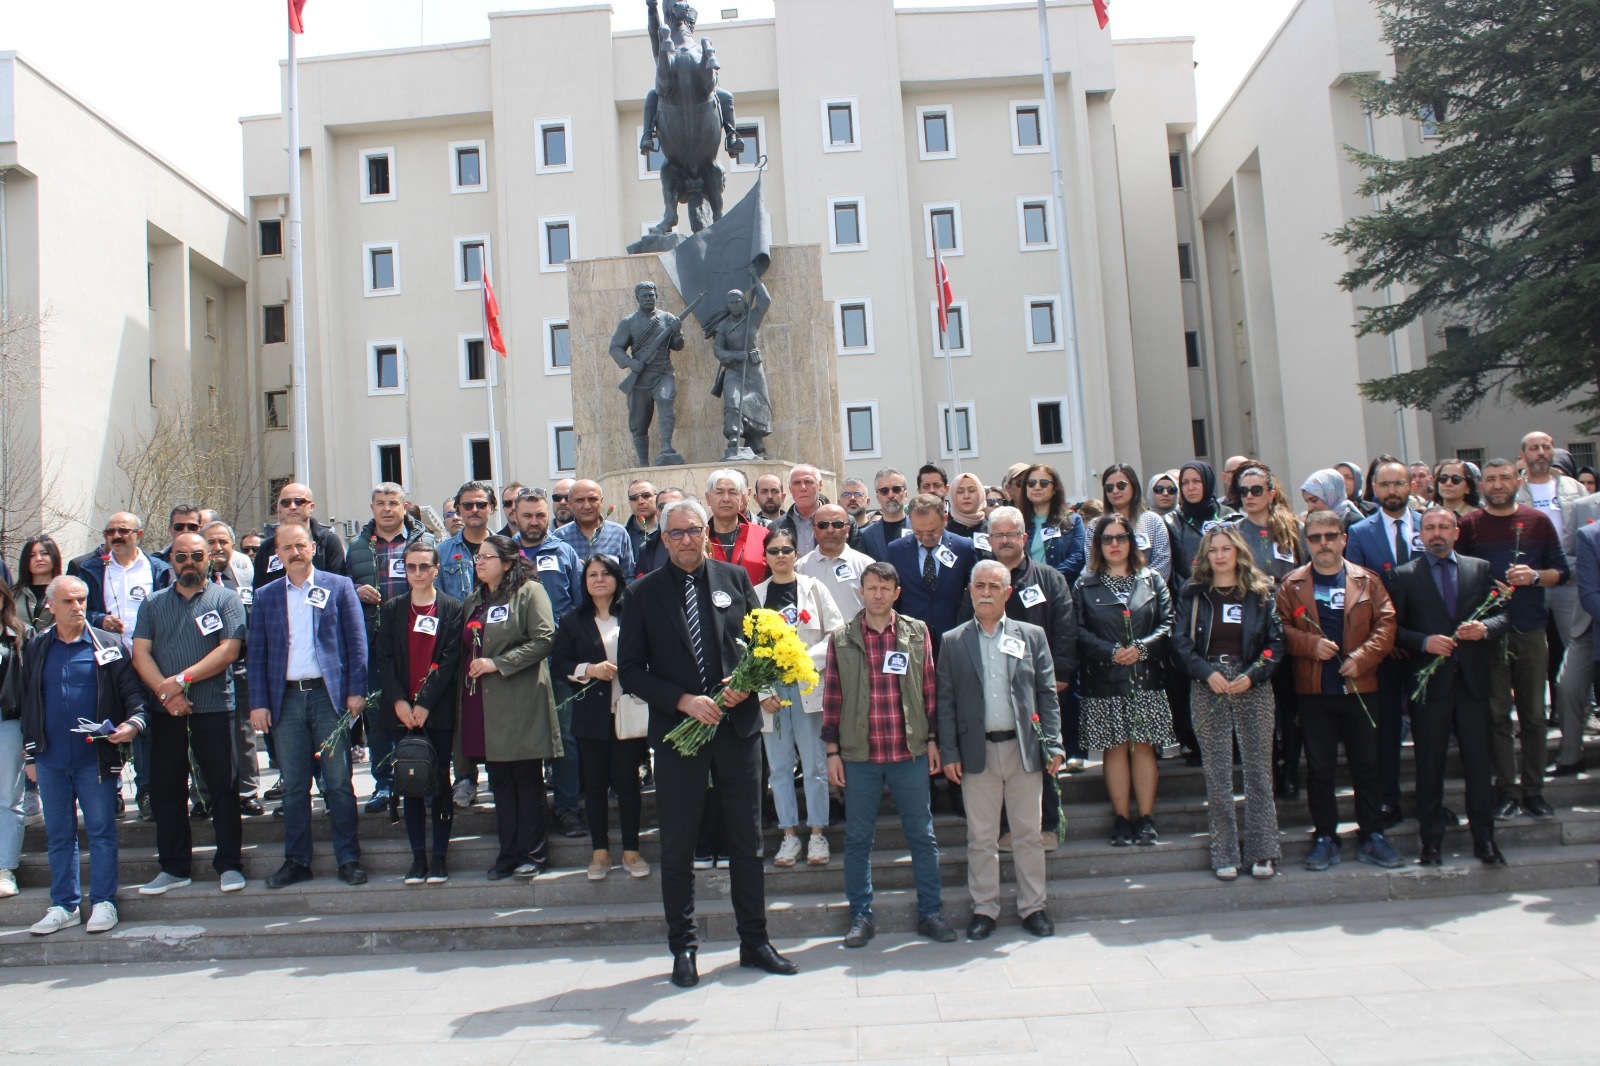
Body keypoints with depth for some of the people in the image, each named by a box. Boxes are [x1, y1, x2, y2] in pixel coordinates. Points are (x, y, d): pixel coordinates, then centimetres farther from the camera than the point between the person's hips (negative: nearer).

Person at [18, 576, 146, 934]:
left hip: (95, 758, -3)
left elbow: (131, 689, -1)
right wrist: (30, 753, 13)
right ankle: (64, 904, 20)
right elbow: (27, 704, 15)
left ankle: (103, 902, 9)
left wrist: (134, 721, -20)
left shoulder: (107, 645, 1)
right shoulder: (36, 649, 10)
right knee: (59, 835, 10)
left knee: (101, 831, 1)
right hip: (50, 761, 3)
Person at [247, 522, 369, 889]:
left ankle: (349, 859, 8)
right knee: (293, 786, 7)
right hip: (285, 699, 2)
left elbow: (357, 641, 2)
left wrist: (356, 690, -6)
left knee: (339, 783, 1)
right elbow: (257, 653, 8)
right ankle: (296, 861, 16)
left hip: (328, 694, -2)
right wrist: (258, 703, 0)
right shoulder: (265, 596, 11)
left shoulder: (339, 586, 4)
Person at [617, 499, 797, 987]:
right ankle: (683, 948, 21)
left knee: (747, 841, 10)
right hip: (677, 730, -1)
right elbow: (630, 669, -3)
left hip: (738, 727, 2)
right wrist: (684, 701, -14)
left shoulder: (734, 577, 5)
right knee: (678, 847, 7)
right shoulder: (644, 592, -1)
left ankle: (754, 942, 23)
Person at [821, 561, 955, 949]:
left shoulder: (917, 633, 4)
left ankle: (930, 912, 21)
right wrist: (832, 751, 0)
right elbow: (832, 697, 3)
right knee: (858, 839, 7)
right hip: (859, 756, 0)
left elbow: (930, 688, 8)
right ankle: (861, 917, 19)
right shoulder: (842, 639, 2)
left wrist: (932, 740, 5)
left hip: (911, 755, 0)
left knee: (922, 836, 8)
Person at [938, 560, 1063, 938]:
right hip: (978, 751, 0)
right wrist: (948, 753, -4)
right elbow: (945, 702, 3)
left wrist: (1053, 744, -2)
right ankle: (984, 908, 18)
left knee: (1028, 834, 8)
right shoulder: (953, 641, 4)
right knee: (981, 837, 7)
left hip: (1024, 749, 1)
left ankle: (1033, 907, 20)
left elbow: (1047, 694, 5)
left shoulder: (1032, 636, 6)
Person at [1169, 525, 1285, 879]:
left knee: (1258, 769, 1)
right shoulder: (1192, 593, 6)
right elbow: (1180, 641, 1)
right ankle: (1224, 854, 9)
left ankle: (1262, 852, 10)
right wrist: (1207, 672, -13)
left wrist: (1252, 675, -12)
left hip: (1252, 687, 0)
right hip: (1208, 689, 0)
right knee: (1217, 773, 2)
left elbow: (1275, 641, 2)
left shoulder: (1261, 592, 6)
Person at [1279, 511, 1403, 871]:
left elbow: (1386, 624, 0)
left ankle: (1372, 837, 18)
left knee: (1367, 765, 7)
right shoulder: (1291, 585, 5)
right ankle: (1325, 838, 15)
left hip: (1360, 687, 1)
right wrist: (1311, 644, -16)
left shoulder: (1367, 581, 6)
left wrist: (1361, 657, -12)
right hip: (1313, 691, 0)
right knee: (1319, 769, 6)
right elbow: (1281, 628, 0)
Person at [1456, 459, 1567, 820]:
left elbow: (1561, 571, 7)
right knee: (1497, 713, 2)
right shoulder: (1468, 525, 2)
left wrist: (1534, 576, -11)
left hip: (1530, 630, 2)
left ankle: (1534, 789, 15)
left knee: (1533, 713, 6)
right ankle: (1506, 790, 9)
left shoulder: (1538, 521, 7)